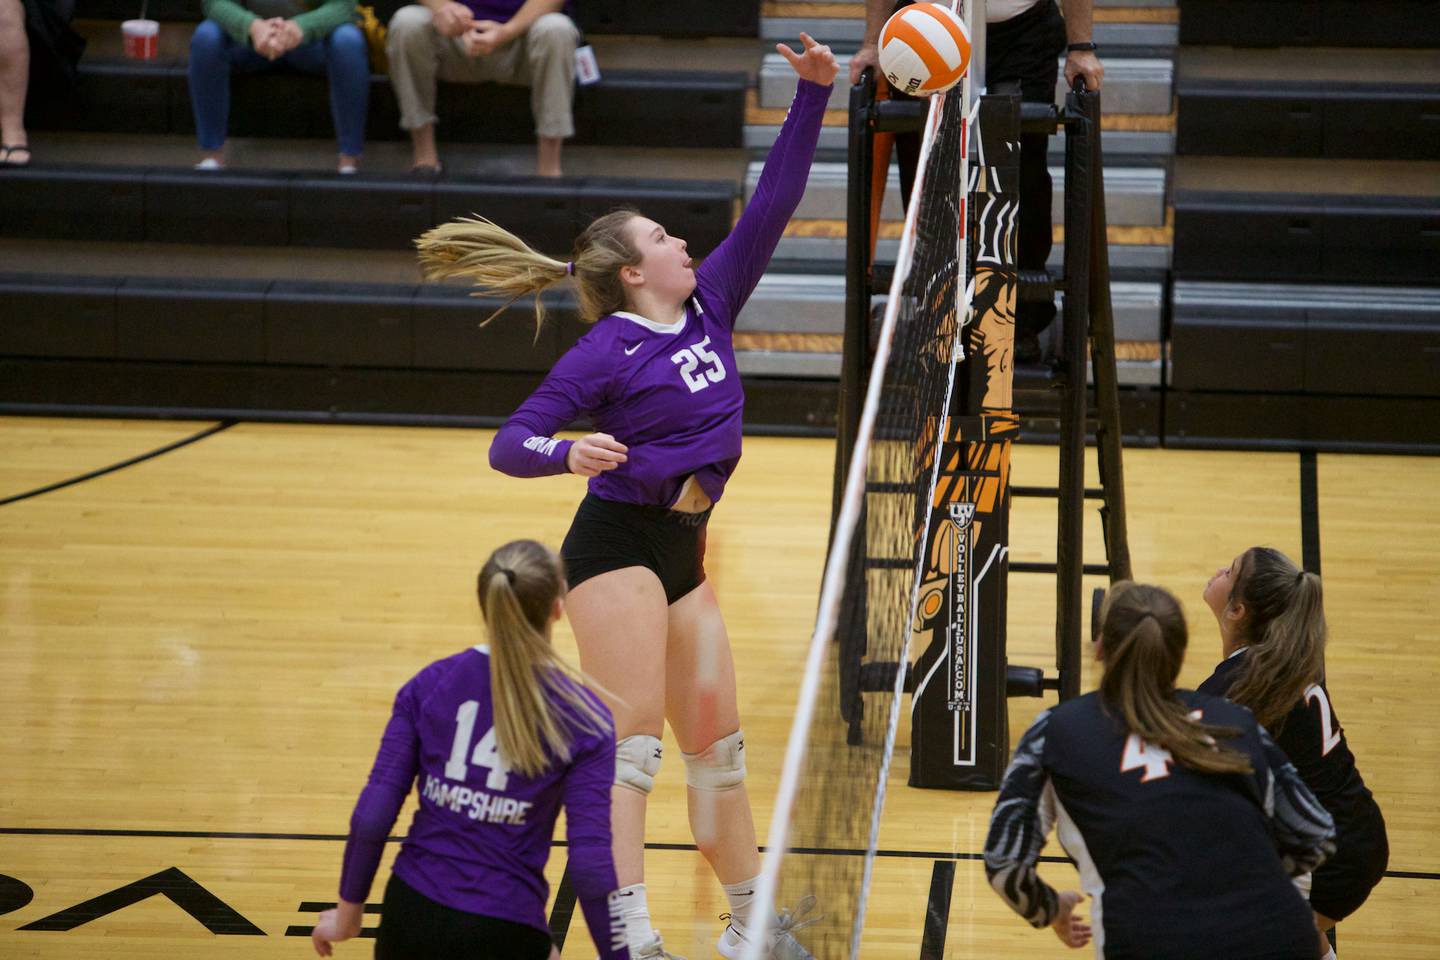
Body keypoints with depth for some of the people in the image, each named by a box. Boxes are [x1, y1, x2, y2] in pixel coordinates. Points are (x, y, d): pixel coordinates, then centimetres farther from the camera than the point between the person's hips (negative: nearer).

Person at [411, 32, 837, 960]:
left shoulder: (709, 305, 7)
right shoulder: (607, 352, -12)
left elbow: (772, 204, 6)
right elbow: (511, 445, -15)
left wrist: (812, 96, -1)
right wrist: (571, 453, -37)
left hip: (682, 551, 8)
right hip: (618, 544, -8)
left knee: (717, 743, 14)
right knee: (629, 745, -14)